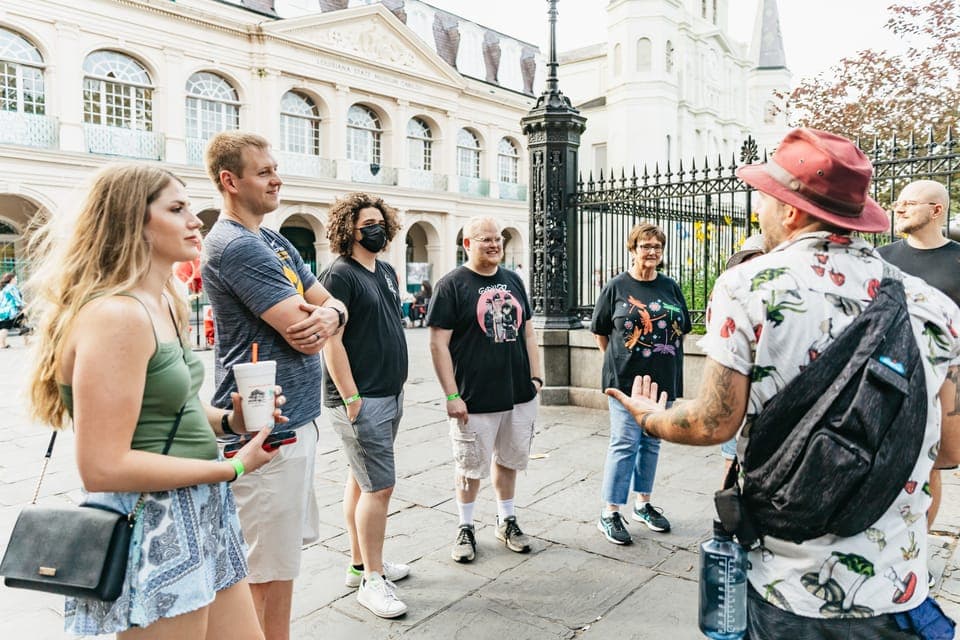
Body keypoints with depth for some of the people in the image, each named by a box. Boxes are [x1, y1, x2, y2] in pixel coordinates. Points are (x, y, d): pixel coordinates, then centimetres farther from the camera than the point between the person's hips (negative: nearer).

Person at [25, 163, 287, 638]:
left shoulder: (164, 305, 8)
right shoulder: (114, 315, -22)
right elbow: (103, 468, -25)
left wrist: (227, 419, 1)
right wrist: (233, 468, -18)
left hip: (199, 520, 9)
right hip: (150, 532, -9)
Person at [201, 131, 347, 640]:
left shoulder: (273, 242, 14)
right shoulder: (237, 246, -17)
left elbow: (331, 305, 11)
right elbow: (302, 335, -22)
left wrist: (328, 315, -13)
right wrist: (314, 313, 0)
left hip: (294, 421, 10)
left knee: (281, 559, 21)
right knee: (263, 572, 2)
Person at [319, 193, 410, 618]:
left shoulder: (386, 272, 13)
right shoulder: (340, 275, -12)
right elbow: (331, 341, -17)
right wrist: (352, 398, -19)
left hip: (390, 395, 8)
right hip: (362, 400, -8)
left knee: (361, 480, 17)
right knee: (380, 486, -5)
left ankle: (360, 562, 28)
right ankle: (372, 580, 8)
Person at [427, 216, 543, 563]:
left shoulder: (513, 281, 11)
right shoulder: (451, 284, -8)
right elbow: (438, 343, -11)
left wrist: (536, 377, 9)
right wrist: (452, 395, -15)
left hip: (520, 395, 5)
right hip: (475, 400, -5)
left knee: (509, 460, 17)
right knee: (471, 467, 8)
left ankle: (507, 521, 34)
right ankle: (465, 528, 26)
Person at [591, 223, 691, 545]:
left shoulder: (670, 287, 8)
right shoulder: (616, 286, -3)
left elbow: (682, 328, 16)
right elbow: (600, 332, 3)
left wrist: (665, 358, 8)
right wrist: (618, 361, 3)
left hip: (664, 380, 5)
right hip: (626, 379, -5)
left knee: (651, 443, 14)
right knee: (625, 444, -4)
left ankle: (643, 504, 28)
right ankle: (609, 513, 6)